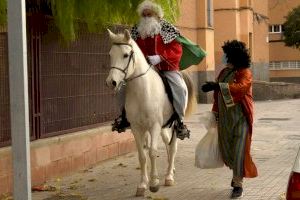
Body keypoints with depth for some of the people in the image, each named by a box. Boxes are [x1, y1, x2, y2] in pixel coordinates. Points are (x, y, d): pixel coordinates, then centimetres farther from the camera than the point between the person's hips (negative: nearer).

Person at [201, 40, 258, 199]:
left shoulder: (245, 73, -12)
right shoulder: (224, 72, 8)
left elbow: (240, 87, -33)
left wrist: (217, 86, -39)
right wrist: (215, 111, 13)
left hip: (240, 118, -6)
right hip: (224, 118, 7)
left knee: (239, 150, -3)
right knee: (226, 149, 13)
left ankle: (238, 184, 8)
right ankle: (237, 173, 38)